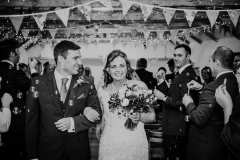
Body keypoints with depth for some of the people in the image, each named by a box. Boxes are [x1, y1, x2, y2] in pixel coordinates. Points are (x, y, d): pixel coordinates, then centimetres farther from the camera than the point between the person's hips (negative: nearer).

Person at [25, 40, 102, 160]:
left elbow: (97, 114, -2)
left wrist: (73, 122, -18)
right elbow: (31, 121, -4)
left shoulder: (86, 84, -5)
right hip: (48, 150, -1)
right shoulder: (38, 83, -7)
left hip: (78, 150, 1)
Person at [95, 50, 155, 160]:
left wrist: (139, 116, -20)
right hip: (109, 146, 1)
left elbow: (152, 116, -3)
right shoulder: (102, 90, 0)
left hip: (136, 144, -1)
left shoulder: (140, 86, -7)